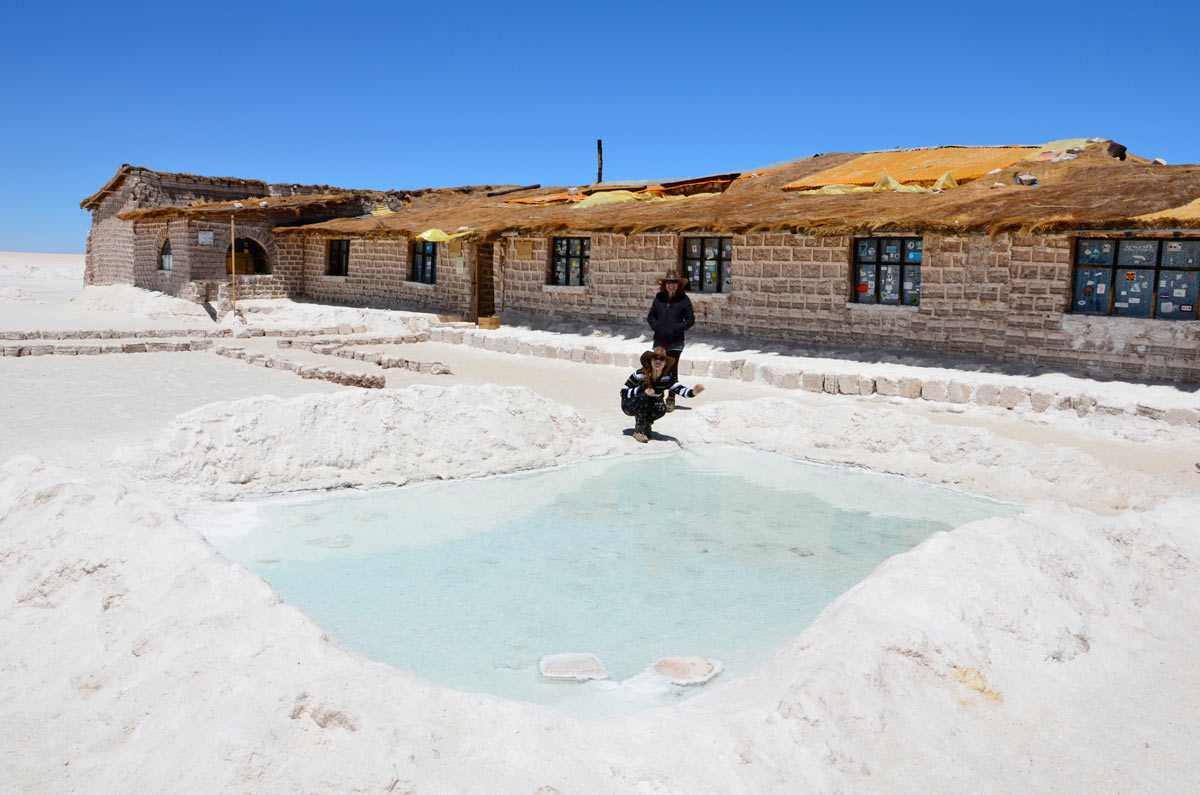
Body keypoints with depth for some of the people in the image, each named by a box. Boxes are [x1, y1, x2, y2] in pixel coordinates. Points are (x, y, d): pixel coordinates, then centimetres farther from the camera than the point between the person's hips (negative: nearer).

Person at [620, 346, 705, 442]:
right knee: (643, 398, -34)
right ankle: (638, 430, -18)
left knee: (662, 408, -28)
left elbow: (680, 389, -31)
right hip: (629, 406, -3)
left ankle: (646, 422, 3)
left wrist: (693, 392, -53)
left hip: (648, 408, 3)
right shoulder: (639, 374, -23)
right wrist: (642, 390, -33)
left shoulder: (668, 378, -15)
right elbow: (623, 392, -20)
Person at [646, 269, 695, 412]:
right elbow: (651, 316, 15)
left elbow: (690, 320, 0)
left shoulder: (683, 299, -4)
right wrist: (656, 326, -3)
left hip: (676, 342, -3)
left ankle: (671, 399, 11)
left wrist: (678, 328, -12)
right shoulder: (659, 298, 4)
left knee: (672, 369, 0)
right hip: (659, 340, 3)